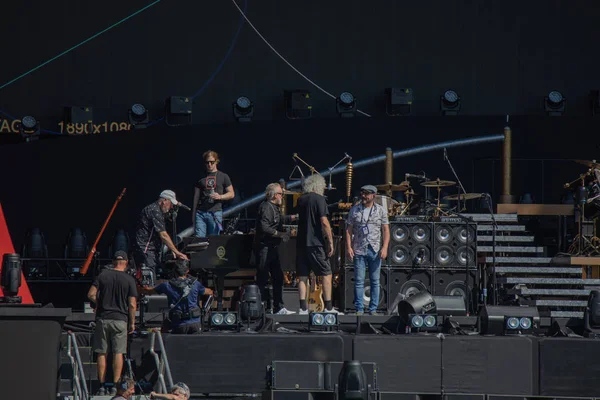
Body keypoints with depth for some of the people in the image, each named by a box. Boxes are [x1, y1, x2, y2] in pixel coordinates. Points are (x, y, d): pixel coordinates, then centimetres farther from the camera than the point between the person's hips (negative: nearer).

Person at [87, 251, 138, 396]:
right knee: (118, 353, 2)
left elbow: (91, 294, -3)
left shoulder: (103, 275, 2)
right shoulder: (129, 279, -2)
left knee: (102, 353, 6)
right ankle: (115, 386, -2)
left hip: (102, 319, 1)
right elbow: (132, 304, -5)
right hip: (120, 319, -1)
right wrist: (132, 323, 5)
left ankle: (102, 385, 5)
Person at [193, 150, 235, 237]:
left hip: (215, 213, -1)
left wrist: (220, 196, -12)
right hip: (201, 212, 1)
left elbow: (231, 194, 7)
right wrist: (193, 214, 8)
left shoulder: (223, 177, 8)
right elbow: (196, 197, 13)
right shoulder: (201, 177, 12)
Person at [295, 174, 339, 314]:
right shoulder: (319, 199, -7)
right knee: (326, 275, 0)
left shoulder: (301, 200, 11)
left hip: (301, 243, 6)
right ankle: (328, 307, -3)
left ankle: (303, 308, 1)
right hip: (316, 243, -6)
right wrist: (331, 242, -10)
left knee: (303, 277, 6)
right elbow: (324, 222, -14)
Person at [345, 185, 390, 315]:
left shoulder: (381, 211, 6)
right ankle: (359, 309, 2)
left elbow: (386, 230, 4)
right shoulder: (354, 210, 8)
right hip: (359, 250, 0)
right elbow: (349, 230, 7)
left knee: (375, 281, 3)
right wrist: (348, 247, -4)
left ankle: (373, 309, 9)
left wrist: (385, 248, -8)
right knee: (359, 281, -2)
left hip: (375, 250, 0)